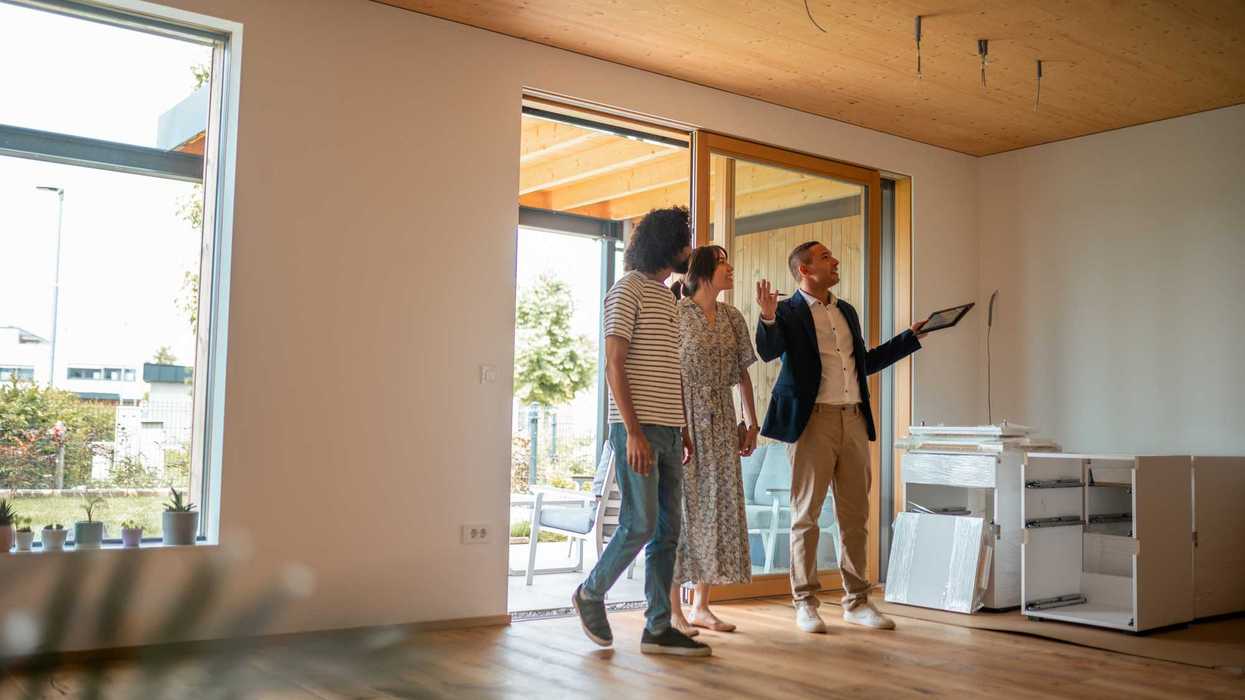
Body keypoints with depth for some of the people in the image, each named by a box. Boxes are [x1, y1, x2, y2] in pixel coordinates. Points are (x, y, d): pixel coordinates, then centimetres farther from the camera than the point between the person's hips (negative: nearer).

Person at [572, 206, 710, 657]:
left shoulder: (668, 297, 19)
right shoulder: (628, 291, -6)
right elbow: (614, 366, -12)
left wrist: (683, 429, 16)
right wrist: (634, 431, -18)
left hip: (669, 432, 8)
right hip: (639, 430, -8)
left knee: (668, 531, 6)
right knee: (640, 525, -6)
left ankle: (658, 628, 12)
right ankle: (591, 594, 16)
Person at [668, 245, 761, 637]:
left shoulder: (732, 318, 12)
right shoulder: (676, 314, -6)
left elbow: (742, 373, 17)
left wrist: (752, 422, 13)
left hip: (721, 426, 6)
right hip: (684, 423, -6)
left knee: (718, 508, 6)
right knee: (682, 507, -3)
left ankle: (701, 606, 16)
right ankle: (673, 610, 4)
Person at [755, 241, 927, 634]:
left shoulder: (847, 311, 20)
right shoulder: (789, 312, -2)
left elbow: (864, 362, 27)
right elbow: (768, 352, -18)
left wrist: (912, 337, 28)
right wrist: (768, 319, -36)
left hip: (854, 421, 6)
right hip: (813, 421, -6)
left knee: (855, 515, 9)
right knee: (807, 514, 1)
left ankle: (857, 601, 18)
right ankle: (806, 604, 9)